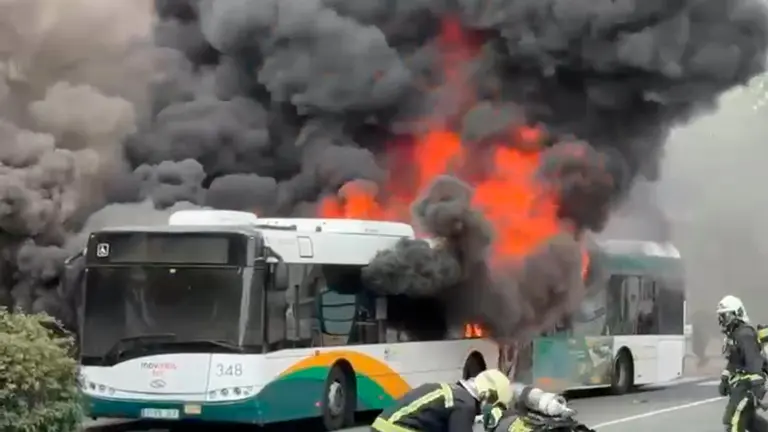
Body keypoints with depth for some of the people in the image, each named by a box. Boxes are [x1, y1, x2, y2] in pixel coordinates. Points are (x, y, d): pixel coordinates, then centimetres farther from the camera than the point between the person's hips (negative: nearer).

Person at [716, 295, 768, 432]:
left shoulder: (745, 334, -17)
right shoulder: (732, 334, 16)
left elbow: (755, 361, -25)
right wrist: (724, 380, 25)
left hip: (746, 385, -11)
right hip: (739, 384, 11)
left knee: (733, 421, -12)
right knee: (748, 419, 18)